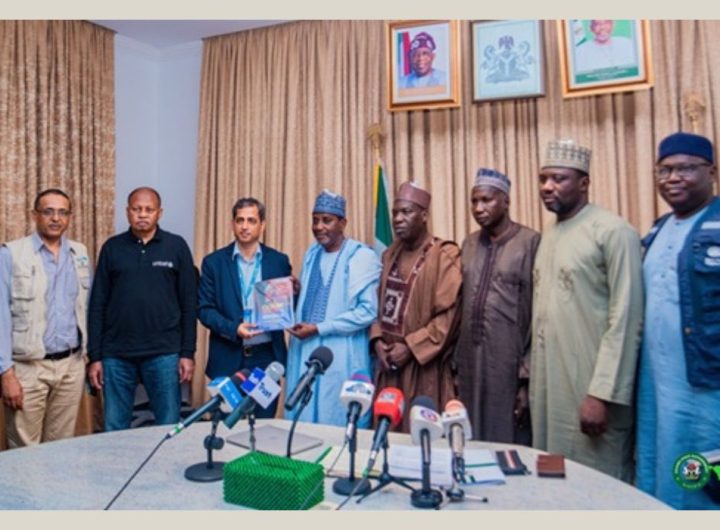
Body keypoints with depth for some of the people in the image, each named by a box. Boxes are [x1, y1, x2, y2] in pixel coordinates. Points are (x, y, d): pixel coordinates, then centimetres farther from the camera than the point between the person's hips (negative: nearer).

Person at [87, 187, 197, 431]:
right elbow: (97, 305, 6)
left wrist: (188, 352, -3)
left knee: (169, 427, 6)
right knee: (115, 429, 10)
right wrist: (94, 356, 1)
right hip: (116, 354, 2)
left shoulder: (176, 246, 2)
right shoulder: (112, 248, 5)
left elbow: (189, 303, 1)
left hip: (164, 353, -1)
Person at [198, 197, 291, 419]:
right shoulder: (214, 262, 1)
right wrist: (233, 328, -18)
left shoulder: (279, 261, 4)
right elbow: (204, 309, -1)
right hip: (228, 358, -1)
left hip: (267, 357, 1)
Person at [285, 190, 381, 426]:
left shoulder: (362, 256, -10)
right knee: (303, 421, 12)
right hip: (305, 353, 7)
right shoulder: (312, 254, 12)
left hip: (342, 358, -6)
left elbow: (367, 311, -16)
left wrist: (319, 329, -16)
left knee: (339, 425, 2)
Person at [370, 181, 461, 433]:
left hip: (424, 367, -6)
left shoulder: (445, 255, -9)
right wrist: (378, 340, -1)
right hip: (388, 362, 6)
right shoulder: (390, 254, 12)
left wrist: (411, 347, -16)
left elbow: (448, 316, -15)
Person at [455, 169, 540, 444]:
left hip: (510, 367, -5)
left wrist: (528, 377, -11)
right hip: (471, 365, 5)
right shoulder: (469, 244, 11)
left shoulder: (531, 242, -7)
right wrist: (457, 364, 11)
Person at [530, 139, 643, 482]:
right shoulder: (548, 234, 12)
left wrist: (602, 393, -19)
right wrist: (531, 377, 11)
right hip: (547, 386, 7)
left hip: (590, 389, -7)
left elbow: (625, 321, -16)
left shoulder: (613, 232, -11)